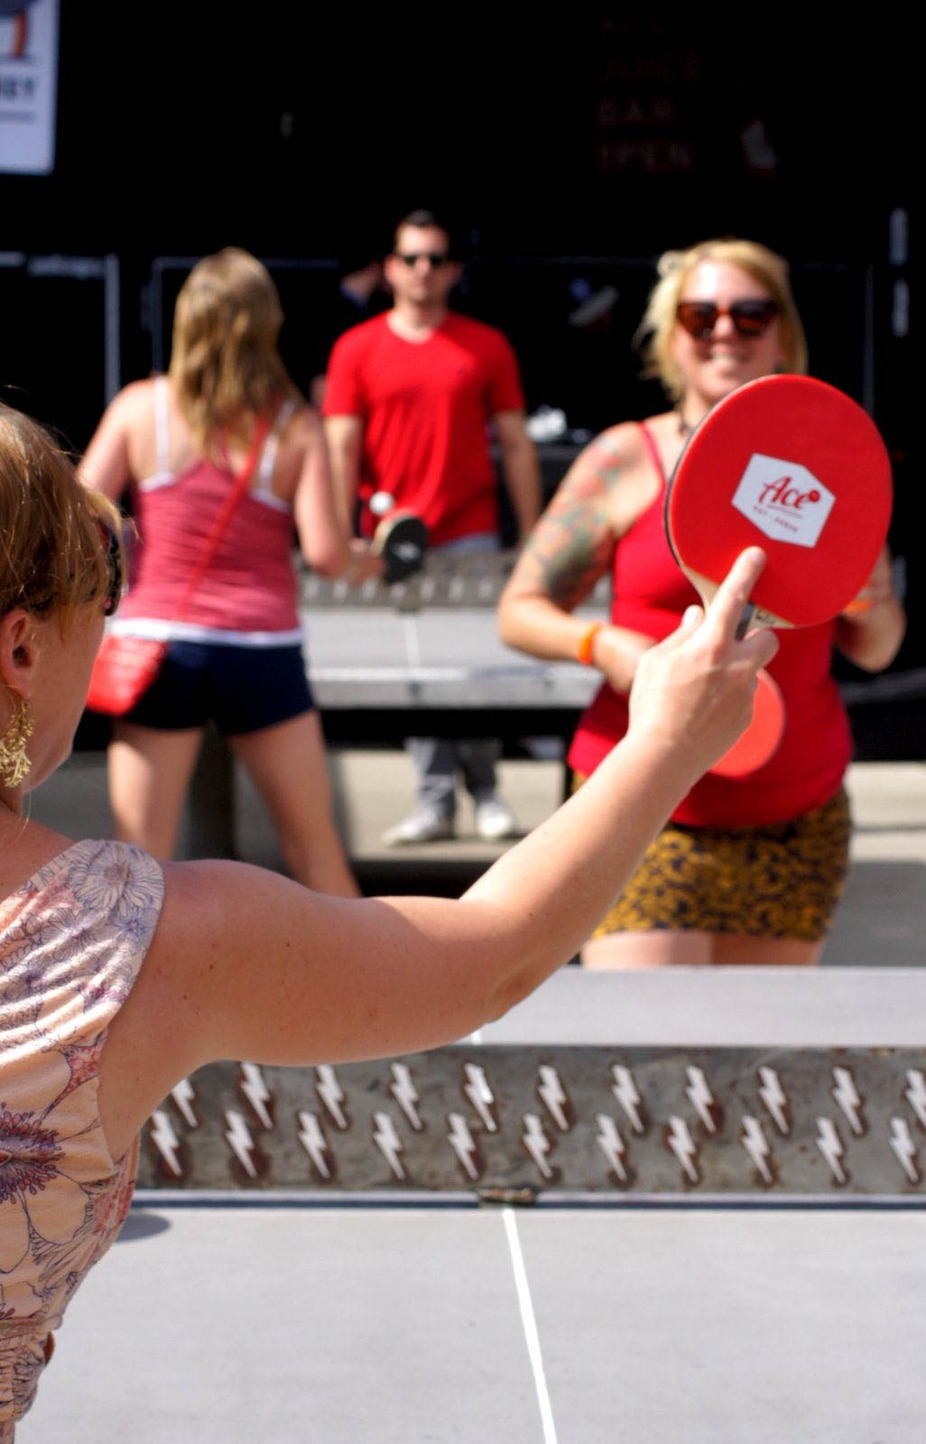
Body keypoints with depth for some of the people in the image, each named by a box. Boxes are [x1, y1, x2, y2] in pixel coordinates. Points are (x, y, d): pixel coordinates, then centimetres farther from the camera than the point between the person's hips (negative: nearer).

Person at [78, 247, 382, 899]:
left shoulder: (140, 406, 0)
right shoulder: (296, 424, -2)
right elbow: (324, 552, -8)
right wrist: (364, 560, 13)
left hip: (158, 644, 0)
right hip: (263, 649, 0)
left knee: (140, 859, 1)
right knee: (316, 848, 14)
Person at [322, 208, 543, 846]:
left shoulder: (488, 347, 6)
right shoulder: (357, 349, 5)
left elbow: (517, 445, 7)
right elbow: (341, 447, 2)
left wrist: (533, 537, 2)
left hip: (471, 538, -1)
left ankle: (487, 791, 14)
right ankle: (435, 801, 8)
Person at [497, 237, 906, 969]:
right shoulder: (624, 460, -1)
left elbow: (875, 653, 13)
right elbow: (520, 612, 0)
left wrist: (872, 603, -9)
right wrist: (606, 646, -19)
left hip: (801, 825, 4)